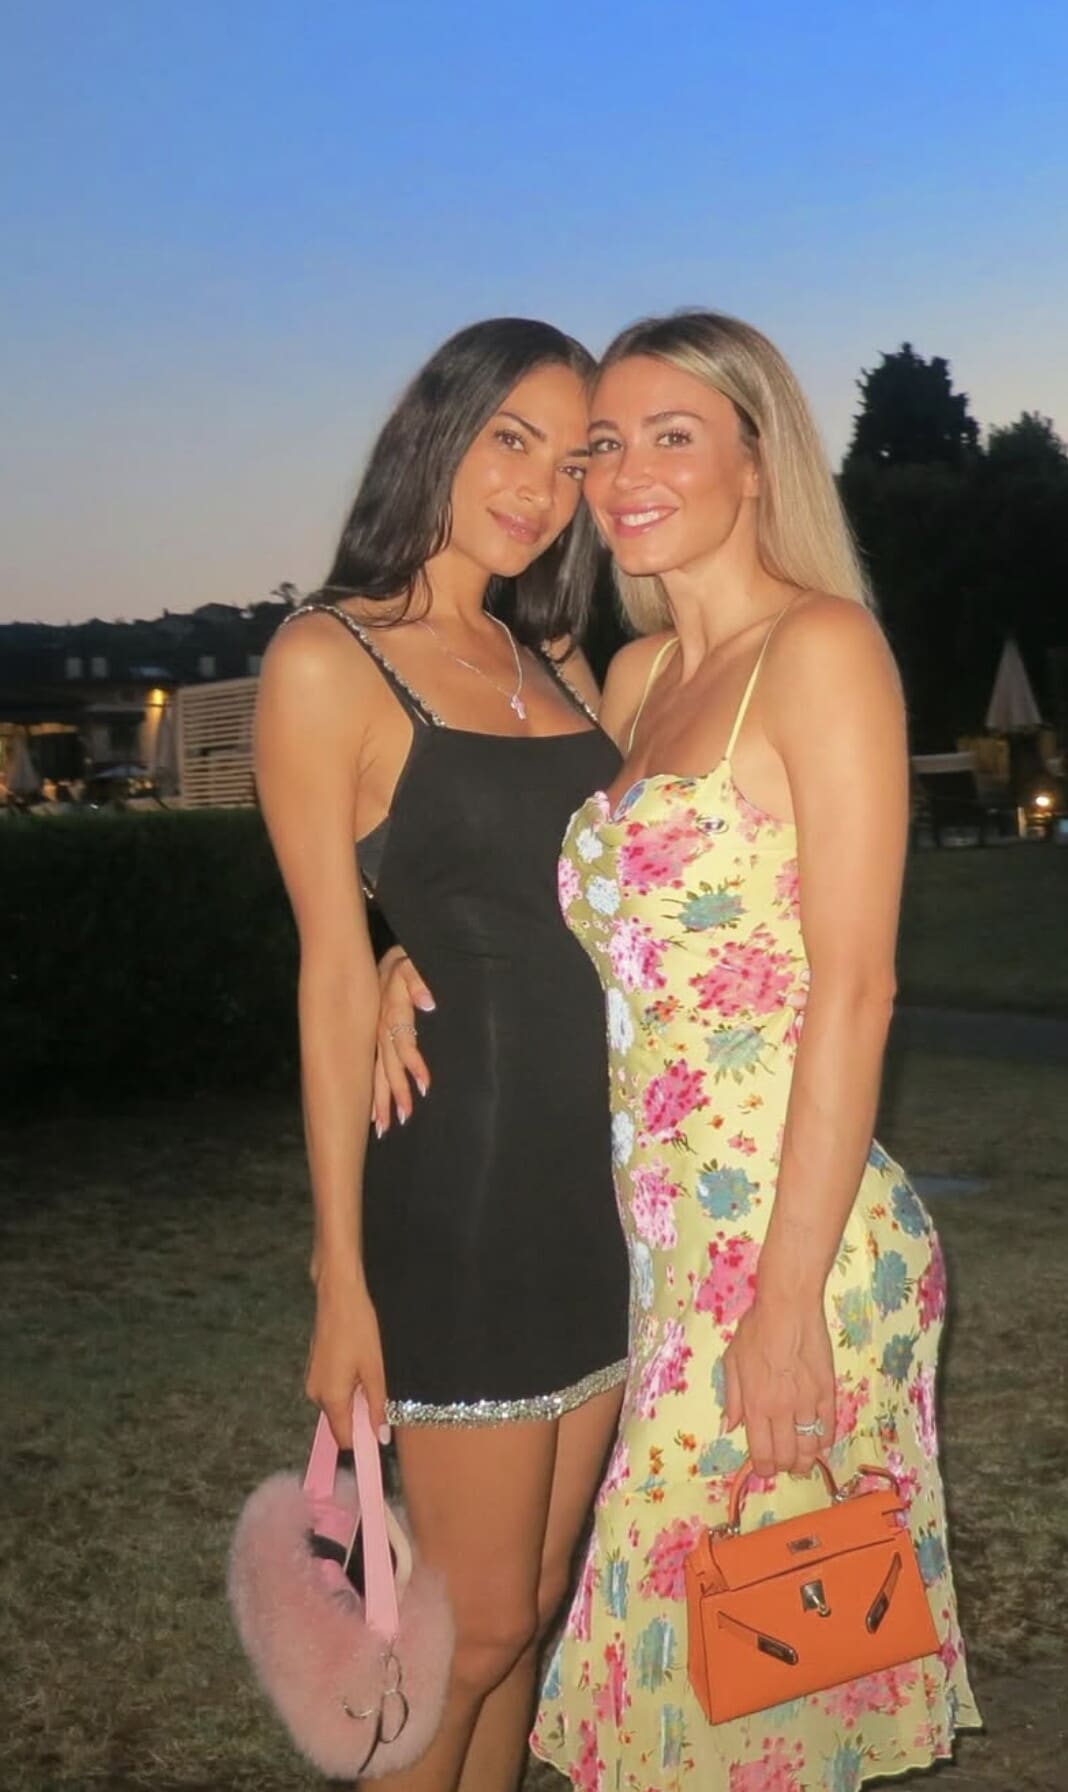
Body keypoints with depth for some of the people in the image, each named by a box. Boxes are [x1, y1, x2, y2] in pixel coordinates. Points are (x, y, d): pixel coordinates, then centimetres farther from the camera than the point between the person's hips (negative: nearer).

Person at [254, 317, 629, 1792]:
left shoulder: (557, 665, 13)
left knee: (532, 1609, 15)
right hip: (466, 1184, -6)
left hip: (608, 1176, 6)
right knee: (476, 1625, 5)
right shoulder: (330, 660, -7)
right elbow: (336, 976, -10)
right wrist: (340, 1278, -9)